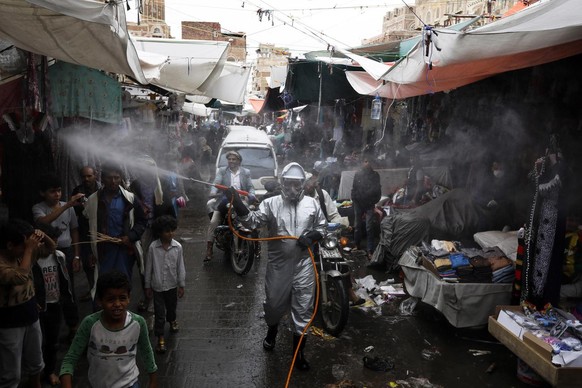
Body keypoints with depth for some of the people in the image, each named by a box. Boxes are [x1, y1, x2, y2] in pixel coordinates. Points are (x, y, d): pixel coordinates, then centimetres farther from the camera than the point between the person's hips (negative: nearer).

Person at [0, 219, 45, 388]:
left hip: (31, 316, 8)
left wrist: (41, 237, -11)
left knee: (35, 363, 27)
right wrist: (29, 249, -33)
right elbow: (21, 277, -42)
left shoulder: (21, 254, -4)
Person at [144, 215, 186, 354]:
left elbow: (181, 267, -4)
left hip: (172, 285, 2)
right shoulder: (153, 247, -15)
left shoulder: (177, 247, -12)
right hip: (157, 286, -2)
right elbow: (148, 267, -6)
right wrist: (148, 286, -1)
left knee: (172, 307, 23)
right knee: (159, 313, 2)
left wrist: (181, 285, 0)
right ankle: (160, 338, 14)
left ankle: (172, 320, 54)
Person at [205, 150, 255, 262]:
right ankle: (209, 250, -9)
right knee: (213, 223, -14)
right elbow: (216, 183, -3)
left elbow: (250, 187, 10)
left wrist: (251, 195, -12)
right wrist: (213, 192, -23)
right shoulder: (222, 171, 10)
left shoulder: (246, 172, 13)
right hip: (224, 201, 0)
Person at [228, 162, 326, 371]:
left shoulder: (312, 203, 1)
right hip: (278, 264, 0)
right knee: (274, 302, 16)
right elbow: (252, 221, -14)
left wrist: (311, 236, -11)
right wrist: (238, 204, -29)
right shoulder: (271, 203, -5)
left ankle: (298, 351, 22)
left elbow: (321, 227, 10)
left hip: (304, 264, 1)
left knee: (303, 307, 5)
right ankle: (272, 331, 48)